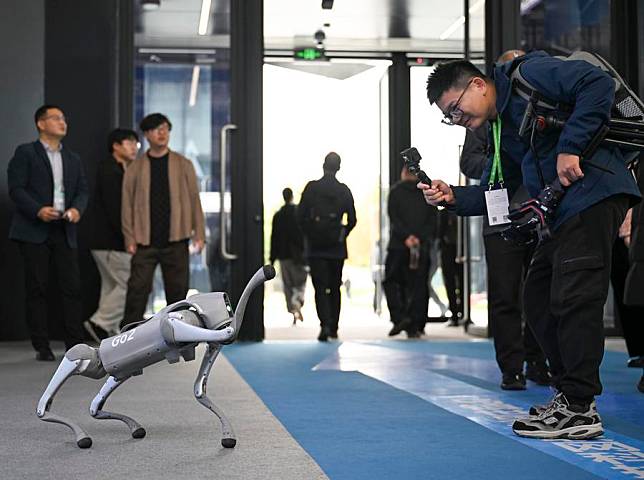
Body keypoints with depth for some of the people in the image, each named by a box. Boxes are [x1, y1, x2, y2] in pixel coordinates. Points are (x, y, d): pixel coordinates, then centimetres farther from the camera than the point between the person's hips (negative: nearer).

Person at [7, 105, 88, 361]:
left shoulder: (73, 159, 19)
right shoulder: (25, 153, 3)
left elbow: (82, 190, 12)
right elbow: (16, 188, -6)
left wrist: (77, 208, -10)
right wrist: (38, 210, -19)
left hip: (64, 231, 4)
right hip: (34, 232, -4)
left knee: (72, 287, -2)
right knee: (37, 289, -1)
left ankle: (75, 345, 2)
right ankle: (42, 347, 4)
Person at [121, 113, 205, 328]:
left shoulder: (183, 165, 9)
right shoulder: (135, 168, 7)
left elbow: (194, 199, 6)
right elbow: (127, 204, 4)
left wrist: (199, 234, -1)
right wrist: (129, 237, -4)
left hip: (176, 240, 1)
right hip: (145, 242, -1)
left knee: (177, 291, 5)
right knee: (138, 289, -6)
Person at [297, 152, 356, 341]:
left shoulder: (311, 187, -4)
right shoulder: (344, 190, 0)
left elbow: (301, 216, -4)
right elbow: (352, 220, 0)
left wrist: (309, 235, 9)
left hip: (315, 247, -2)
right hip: (337, 248, 2)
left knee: (320, 288, -2)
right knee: (335, 288, 12)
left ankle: (325, 325, -19)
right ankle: (333, 328, 15)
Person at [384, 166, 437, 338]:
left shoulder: (395, 191, 4)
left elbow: (394, 219, -7)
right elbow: (432, 221, 1)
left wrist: (406, 237, -13)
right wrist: (421, 238, -5)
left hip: (398, 246, -2)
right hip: (422, 247, 2)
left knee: (391, 281, 8)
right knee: (419, 285, 5)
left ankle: (400, 317, -9)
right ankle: (414, 326, 4)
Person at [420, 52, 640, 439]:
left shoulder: (530, 74, -7)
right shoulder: (498, 131, 20)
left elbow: (599, 84, -18)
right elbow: (492, 195, 17)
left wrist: (570, 147, -21)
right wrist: (453, 197, -1)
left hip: (593, 193, -10)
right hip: (560, 212, 10)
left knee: (572, 297, -11)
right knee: (539, 299, 11)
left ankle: (579, 409, -5)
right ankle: (570, 394, 20)